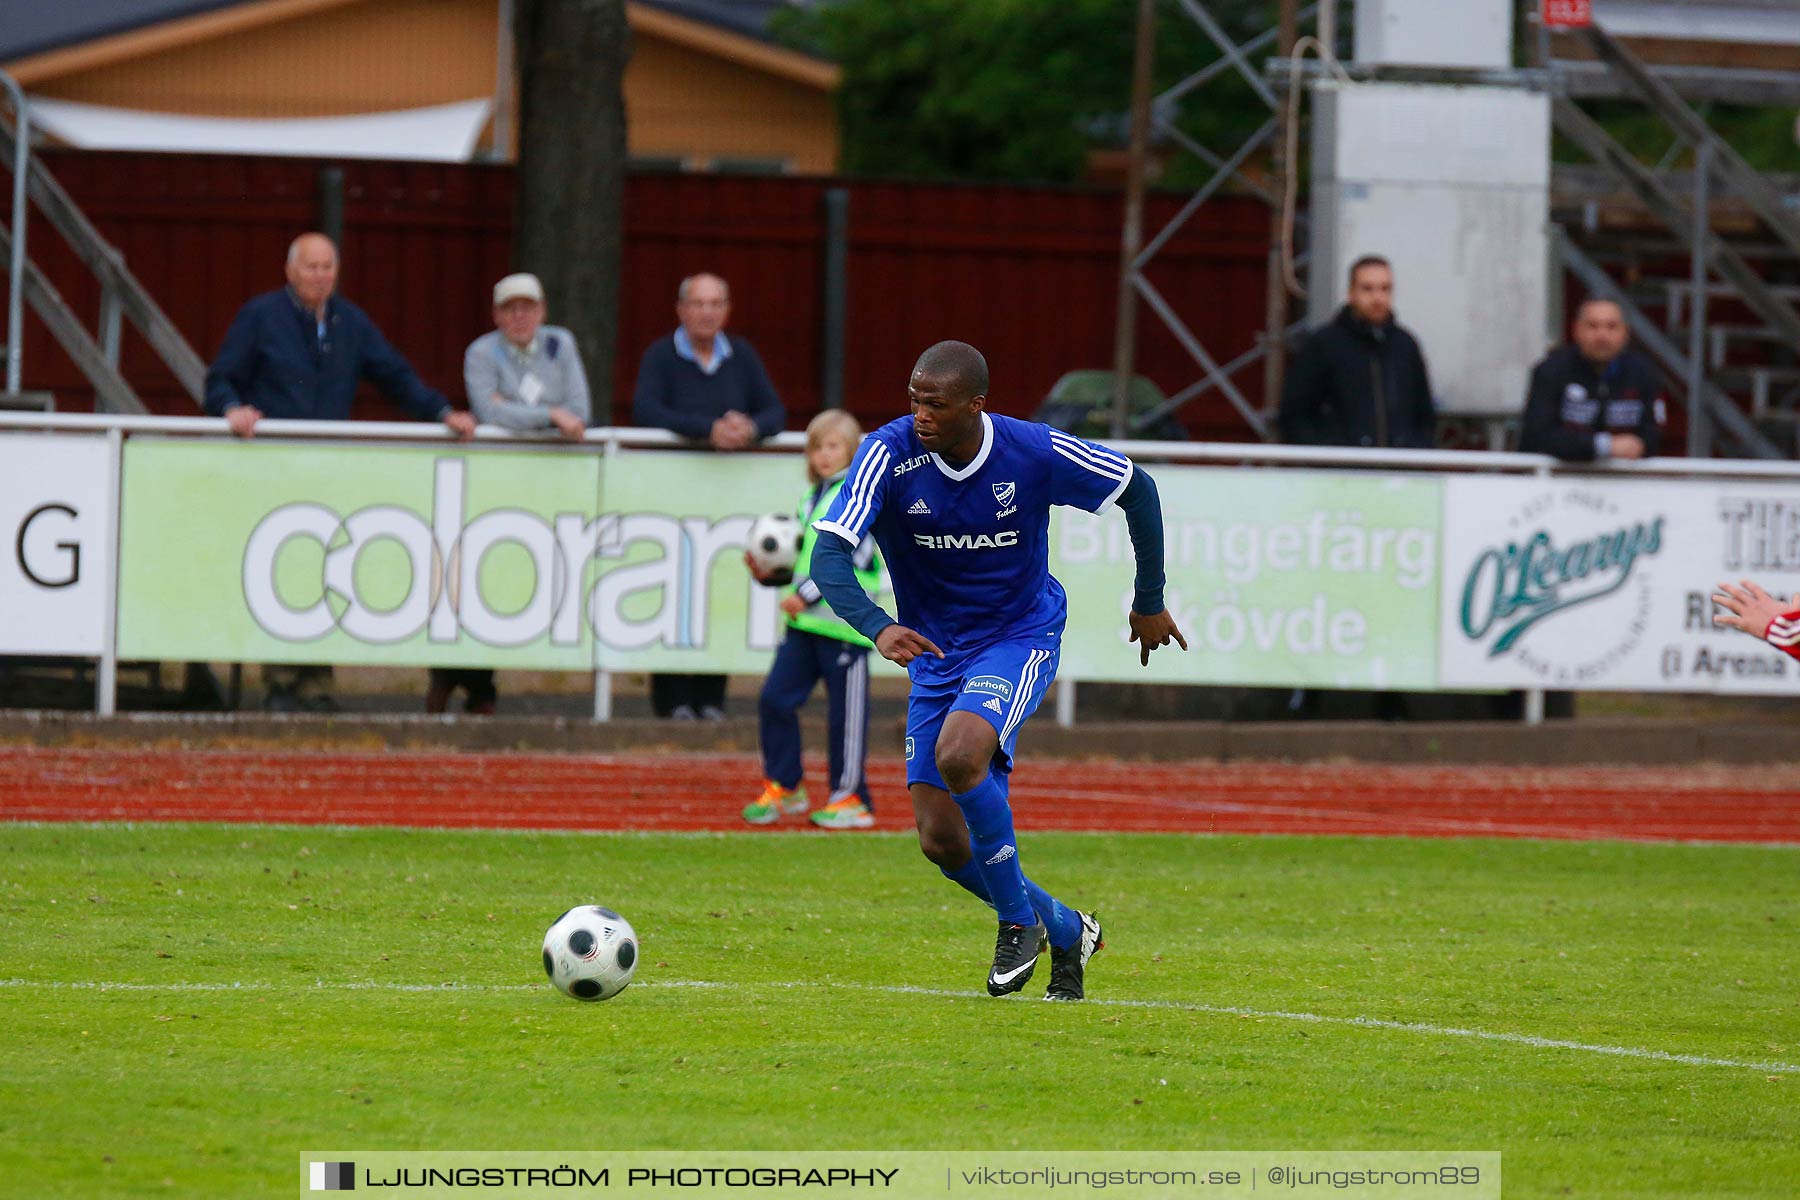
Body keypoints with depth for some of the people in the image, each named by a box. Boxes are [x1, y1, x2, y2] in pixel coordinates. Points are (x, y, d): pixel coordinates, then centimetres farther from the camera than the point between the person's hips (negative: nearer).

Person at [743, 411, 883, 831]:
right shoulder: (812, 498, 17)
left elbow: (851, 557, -16)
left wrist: (807, 593, -19)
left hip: (846, 621, -8)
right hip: (804, 622, 8)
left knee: (845, 713, -1)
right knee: (775, 698, 3)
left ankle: (850, 799, 8)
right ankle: (782, 787, 14)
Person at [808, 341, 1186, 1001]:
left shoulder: (1037, 453, -18)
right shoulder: (889, 453, -18)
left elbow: (1137, 489, 0)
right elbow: (828, 556, -27)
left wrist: (1150, 601, 7)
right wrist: (878, 628, -45)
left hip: (1021, 637, -3)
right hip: (935, 654, 3)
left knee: (958, 755, -32)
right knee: (942, 842, -4)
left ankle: (1018, 920, -10)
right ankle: (1065, 932, 21)